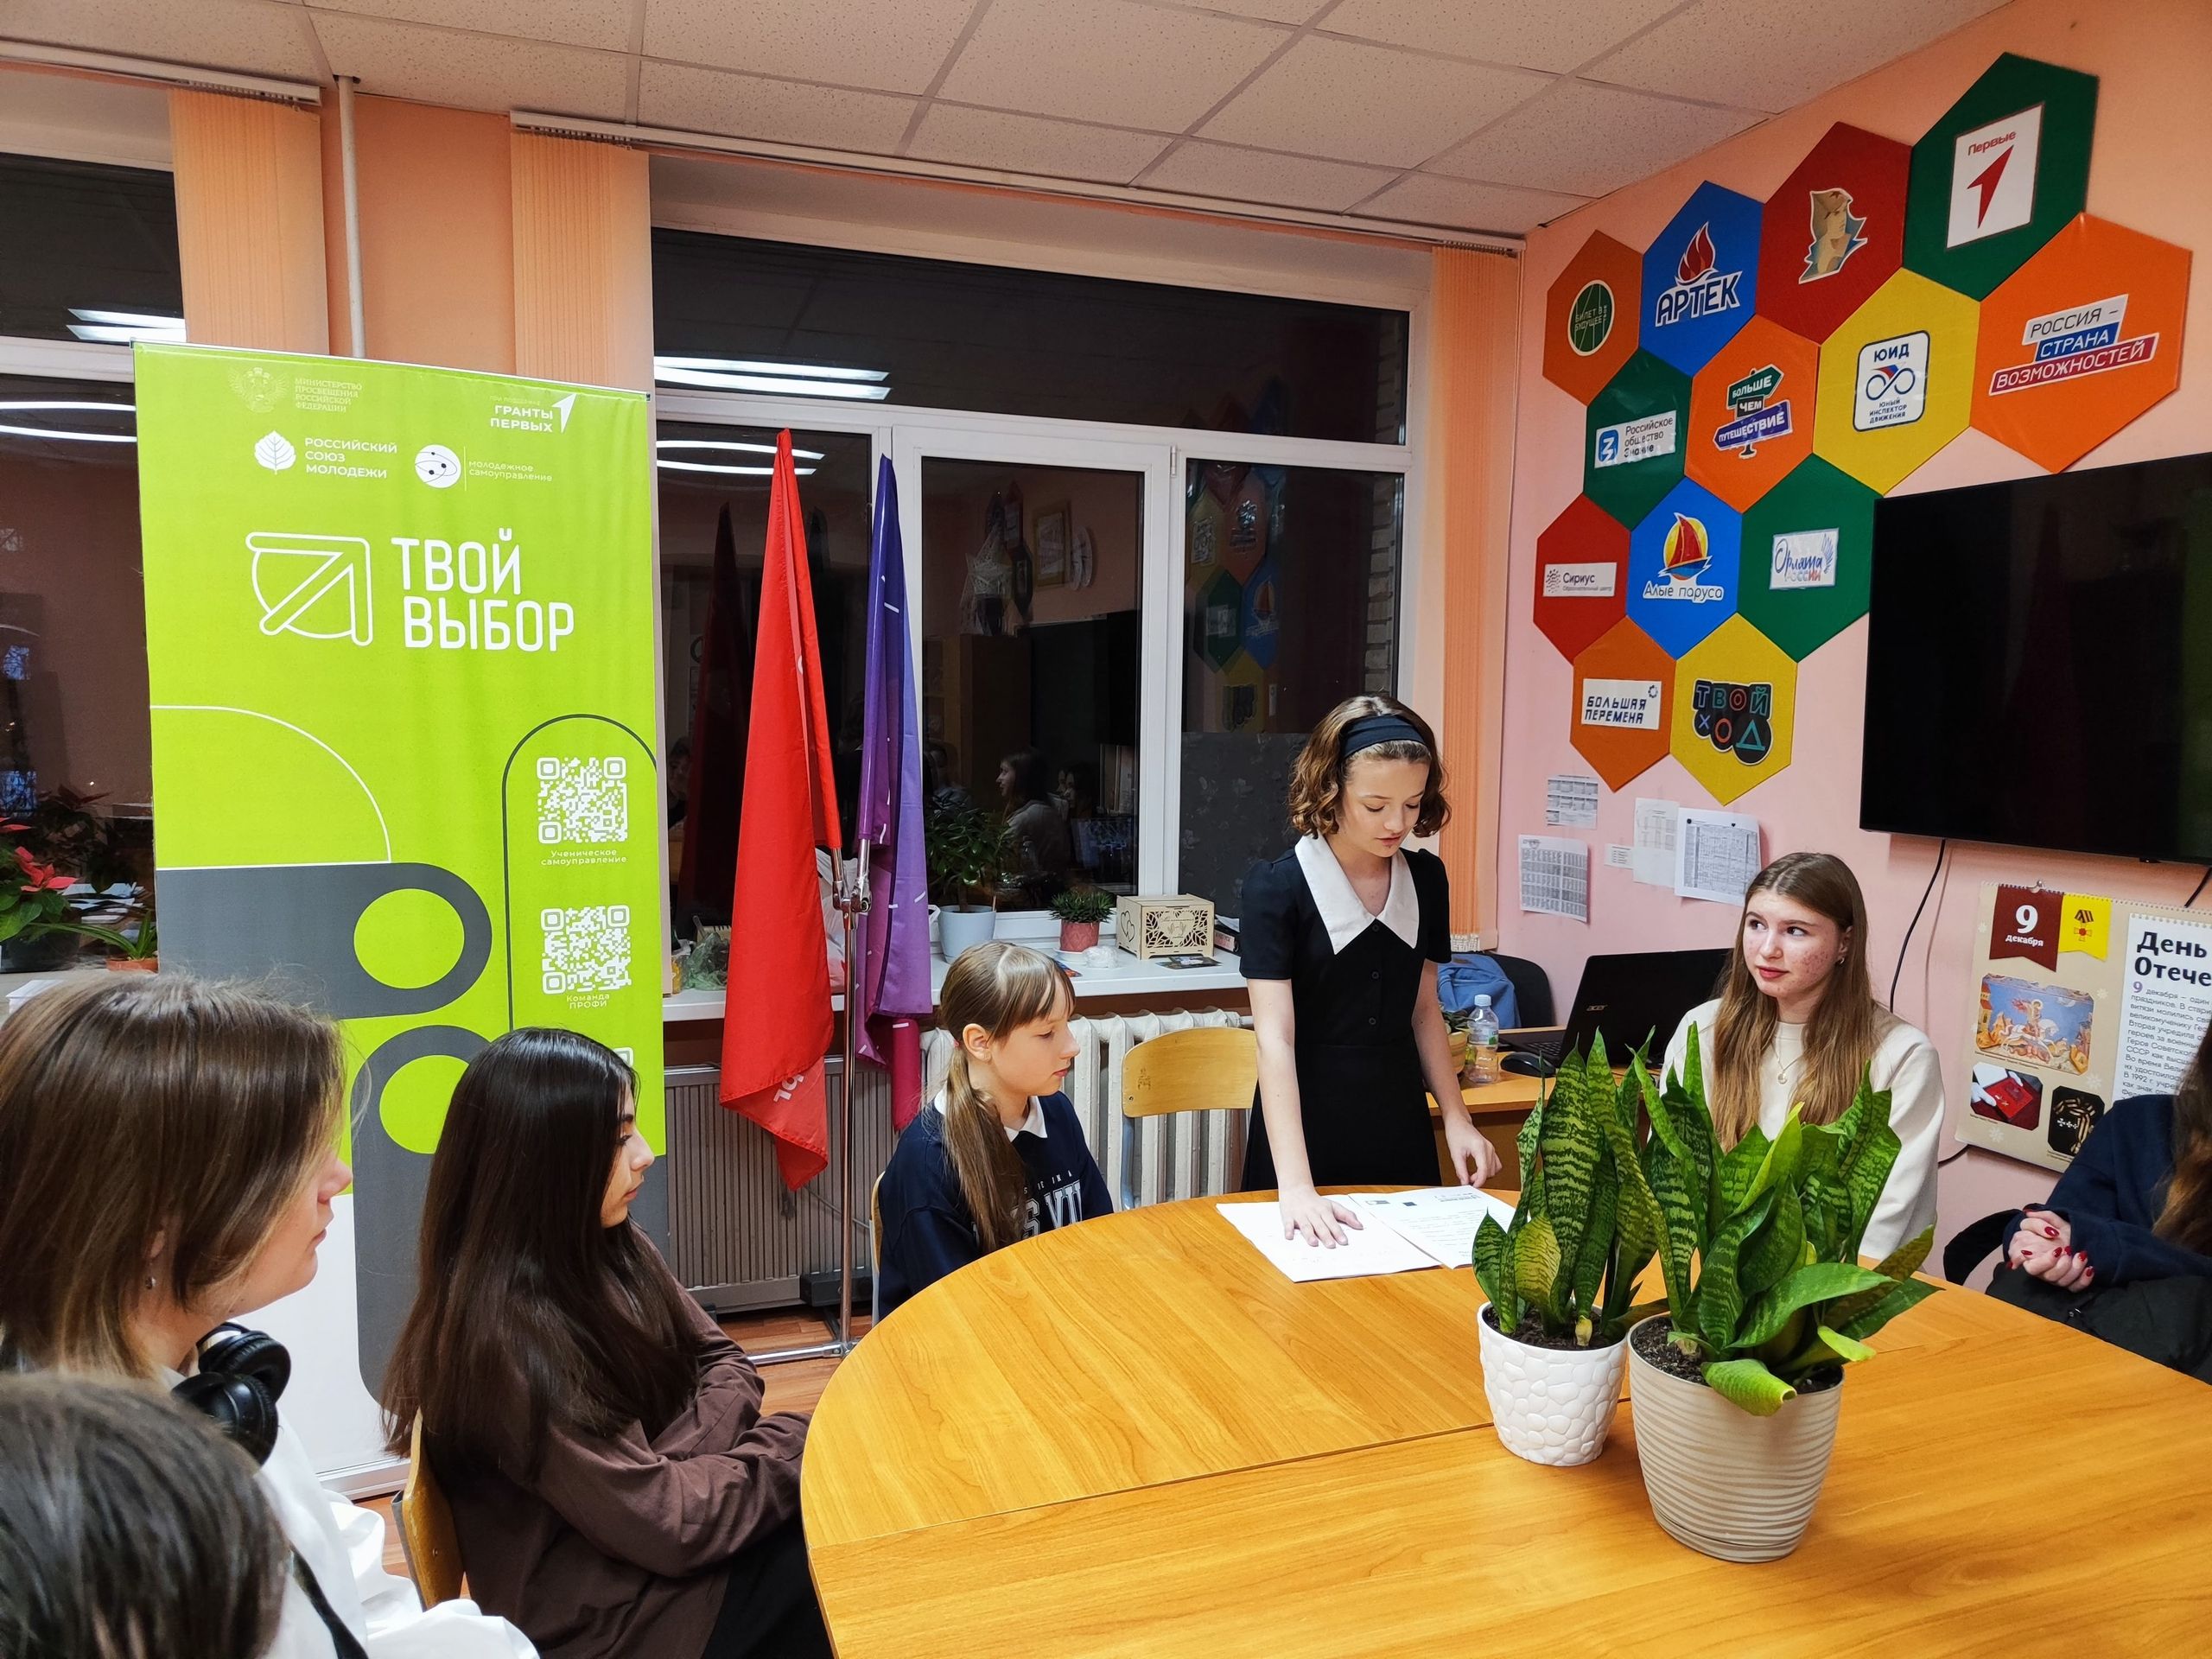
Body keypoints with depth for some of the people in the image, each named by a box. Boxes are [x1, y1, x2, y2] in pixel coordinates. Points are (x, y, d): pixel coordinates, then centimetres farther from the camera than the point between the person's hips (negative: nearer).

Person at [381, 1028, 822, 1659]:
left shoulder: (611, 1250, -2)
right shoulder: (500, 1338, -27)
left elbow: (724, 1362, 6)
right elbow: (668, 1524, -25)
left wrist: (675, 1462, -14)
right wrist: (797, 1443, -14)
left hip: (650, 1555, 7)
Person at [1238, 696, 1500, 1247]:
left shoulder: (1427, 879, 1)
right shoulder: (1278, 887, -15)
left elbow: (1424, 1008, 12)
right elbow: (1275, 1038, -22)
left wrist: (1456, 1119, 4)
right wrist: (1295, 1186, -29)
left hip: (1398, 1122, 5)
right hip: (1306, 1124, -4)